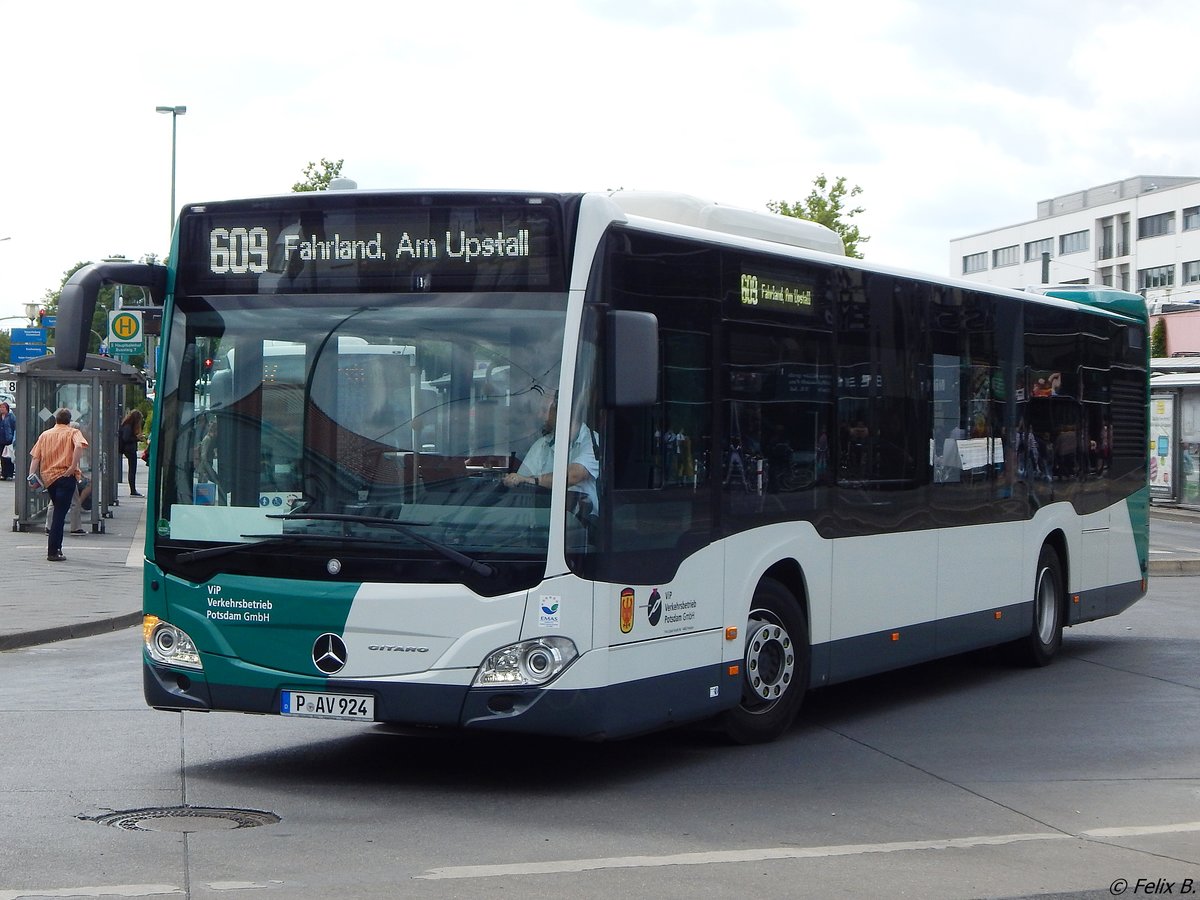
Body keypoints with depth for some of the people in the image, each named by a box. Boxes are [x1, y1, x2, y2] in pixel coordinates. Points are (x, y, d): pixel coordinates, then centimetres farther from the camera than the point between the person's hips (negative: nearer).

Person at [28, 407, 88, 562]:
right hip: (66, 478, -5)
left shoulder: (45, 434, 13)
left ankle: (56, 547, 22)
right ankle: (53, 552, -10)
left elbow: (35, 457, 3)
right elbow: (79, 446, -21)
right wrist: (73, 467, -19)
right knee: (60, 514, -6)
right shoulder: (73, 432, 1)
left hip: (48, 478, 5)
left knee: (58, 512, 21)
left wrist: (32, 475, -3)